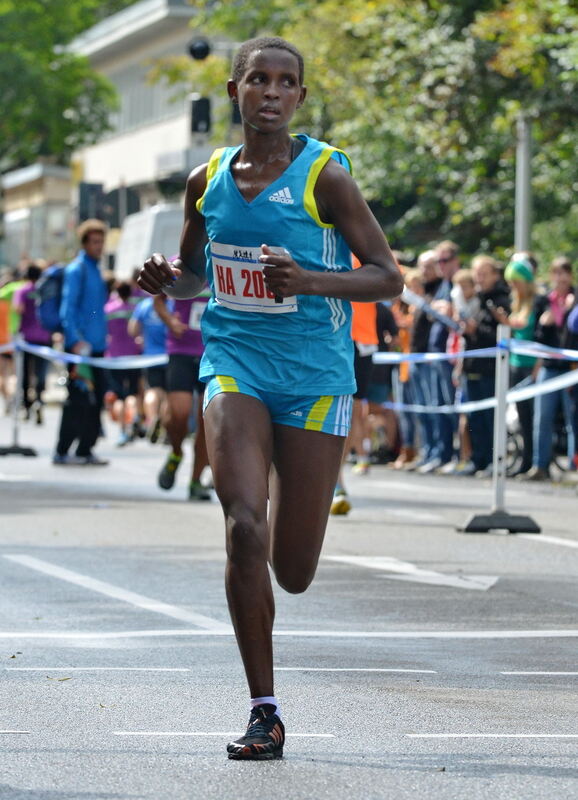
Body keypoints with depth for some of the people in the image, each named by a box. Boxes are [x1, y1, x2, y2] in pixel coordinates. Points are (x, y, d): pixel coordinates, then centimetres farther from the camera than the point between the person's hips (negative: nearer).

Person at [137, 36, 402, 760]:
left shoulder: (324, 177, -7)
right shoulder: (206, 181, 5)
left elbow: (388, 277, -6)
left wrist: (307, 280, -23)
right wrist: (165, 278, -2)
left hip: (314, 374, -2)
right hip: (235, 367, 2)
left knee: (293, 572, 3)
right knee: (243, 525, -19)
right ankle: (264, 714, -11)